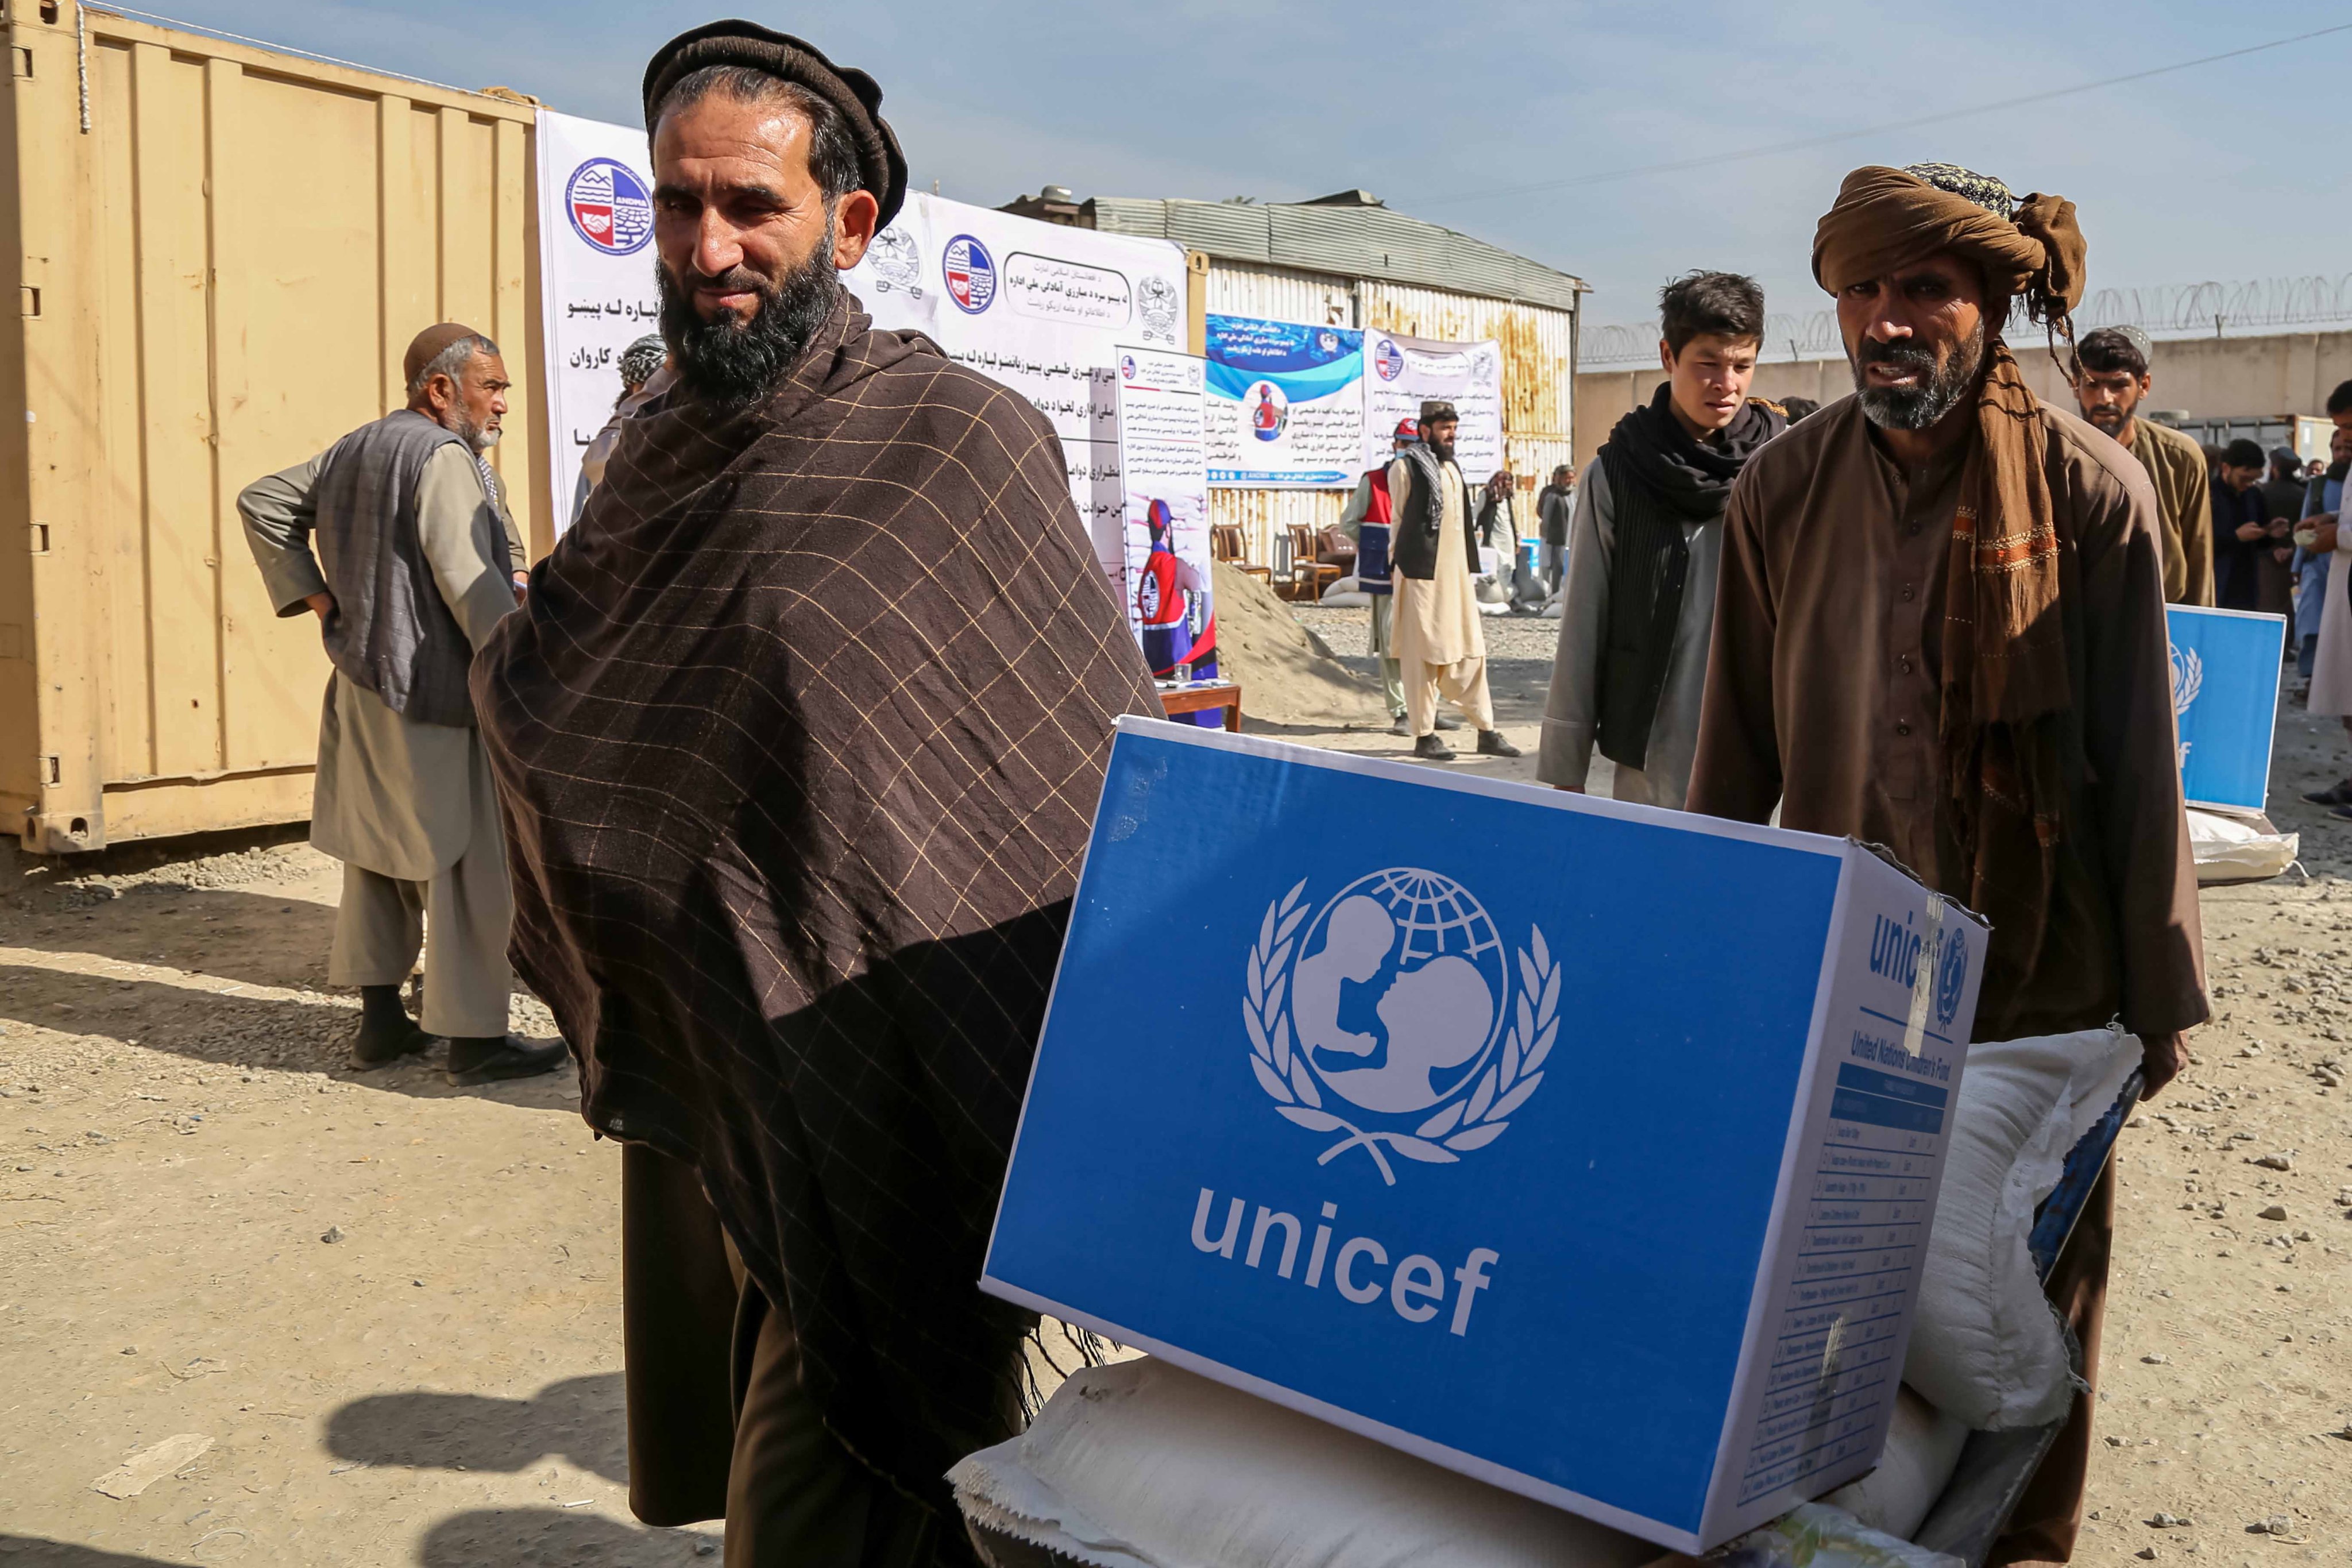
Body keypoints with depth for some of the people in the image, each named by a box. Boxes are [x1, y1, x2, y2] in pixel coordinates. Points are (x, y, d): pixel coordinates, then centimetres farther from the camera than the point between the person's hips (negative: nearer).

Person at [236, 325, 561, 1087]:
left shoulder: (353, 452, 15)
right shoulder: (444, 459, -15)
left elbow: (264, 501, 22)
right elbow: (468, 583, -24)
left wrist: (310, 592, 14)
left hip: (363, 688, 10)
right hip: (436, 696, -9)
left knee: (380, 854, 16)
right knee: (468, 863, -2)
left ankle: (380, 1019, 24)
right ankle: (475, 1036, 3)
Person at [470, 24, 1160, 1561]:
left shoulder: (964, 440, -12)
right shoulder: (664, 455, 8)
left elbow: (1103, 761, -11)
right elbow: (538, 703, 21)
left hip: (870, 1075, -7)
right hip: (700, 1061, 7)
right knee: (715, 1413, 22)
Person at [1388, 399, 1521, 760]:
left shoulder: (1452, 468, 18)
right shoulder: (1406, 467, -5)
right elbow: (1398, 522, -5)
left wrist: (1470, 569, 18)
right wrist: (1398, 569, -7)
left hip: (1456, 574, 8)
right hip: (1421, 574, -8)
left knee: (1470, 652, 8)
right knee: (1423, 655, -2)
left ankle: (1486, 732, 13)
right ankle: (1425, 736, 5)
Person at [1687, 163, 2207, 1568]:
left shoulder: (2092, 491, -10)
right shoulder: (1784, 489, -3)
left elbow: (2140, 762, -6)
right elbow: (1738, 750, 3)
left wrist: (2159, 996, -2)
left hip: (2039, 979, -2)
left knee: (2034, 1285, 12)